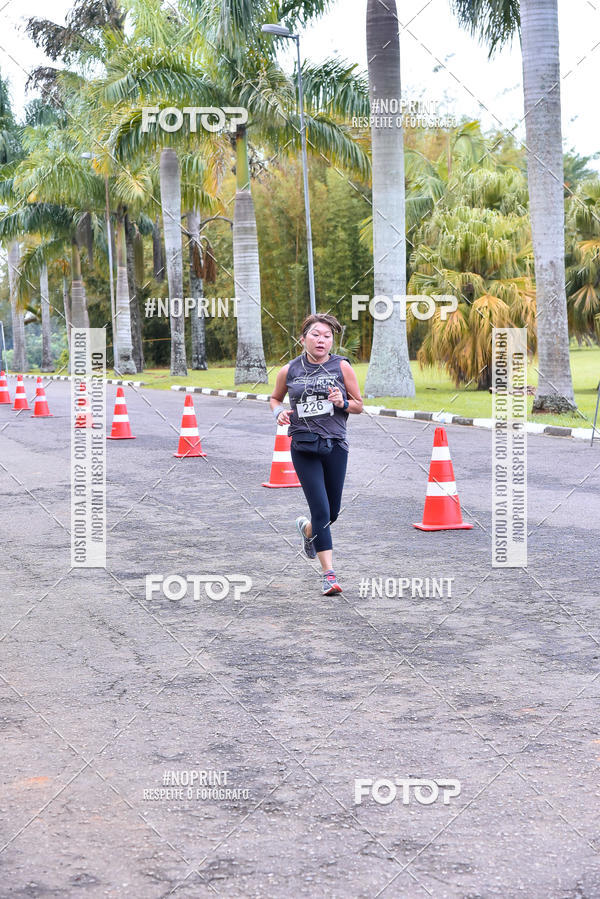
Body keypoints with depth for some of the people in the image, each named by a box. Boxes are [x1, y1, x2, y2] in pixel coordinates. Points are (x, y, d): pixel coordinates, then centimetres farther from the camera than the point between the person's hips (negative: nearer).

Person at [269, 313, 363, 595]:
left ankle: (307, 529, 45)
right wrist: (279, 412, -1)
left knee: (333, 511, 9)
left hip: (335, 446, 1)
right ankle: (329, 573, -1)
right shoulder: (289, 371, 3)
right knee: (321, 511, -9)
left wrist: (343, 403, -13)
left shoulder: (342, 367, 2)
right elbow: (275, 398, 21)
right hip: (303, 447, -1)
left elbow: (359, 405, 8)